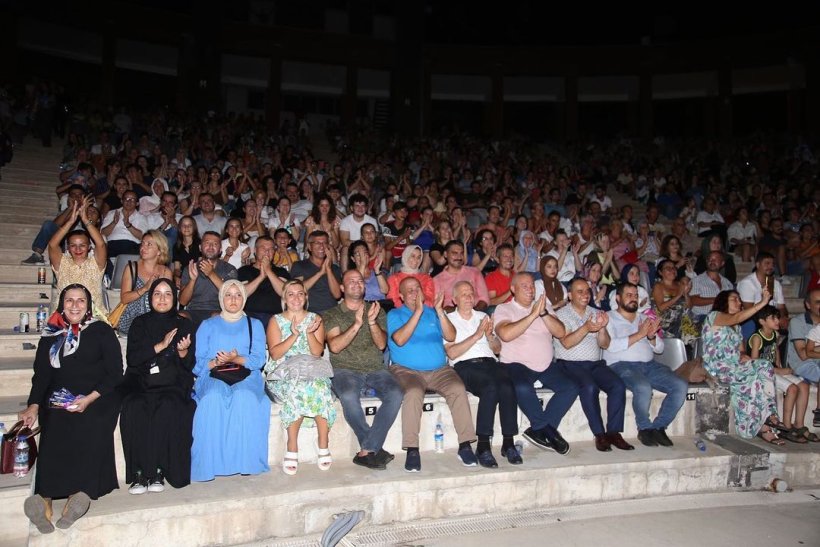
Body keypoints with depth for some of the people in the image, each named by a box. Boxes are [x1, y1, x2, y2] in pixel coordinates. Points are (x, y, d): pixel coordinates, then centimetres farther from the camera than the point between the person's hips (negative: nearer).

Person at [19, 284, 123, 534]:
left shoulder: (102, 331, 6)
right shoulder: (51, 335, 16)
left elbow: (115, 373, 0)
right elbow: (41, 374, 12)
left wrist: (89, 399, -13)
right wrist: (34, 405, -5)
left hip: (98, 399, -2)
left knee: (90, 427, -31)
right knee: (55, 429, -28)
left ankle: (46, 497, -38)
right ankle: (45, 499, -39)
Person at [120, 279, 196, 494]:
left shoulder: (184, 324, 11)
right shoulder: (140, 323, 13)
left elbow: (189, 365, 6)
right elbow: (132, 359, -1)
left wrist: (183, 351, -15)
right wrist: (160, 346, -12)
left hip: (172, 384, -1)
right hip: (141, 383, 1)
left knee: (168, 407, -32)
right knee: (135, 407, -30)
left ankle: (158, 471, -23)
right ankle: (139, 472, -24)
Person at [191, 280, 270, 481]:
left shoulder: (254, 325, 20)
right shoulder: (207, 325, 21)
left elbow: (258, 359, 5)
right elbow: (197, 362, 8)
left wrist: (237, 359, -14)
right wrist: (214, 363, -13)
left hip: (246, 376, 0)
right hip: (213, 376, 0)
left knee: (245, 396, -36)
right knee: (213, 397, -35)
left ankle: (246, 461, -32)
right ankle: (209, 464, -33)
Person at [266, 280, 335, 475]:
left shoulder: (315, 319, 13)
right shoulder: (276, 321, 10)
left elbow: (318, 352, 3)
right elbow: (275, 354, -3)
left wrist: (309, 333, -13)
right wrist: (294, 335, -14)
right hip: (283, 372, -1)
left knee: (319, 388, -32)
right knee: (298, 389, -34)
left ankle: (323, 447, -25)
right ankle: (292, 449, -27)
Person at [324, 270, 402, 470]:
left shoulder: (376, 311, 16)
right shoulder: (332, 315, 9)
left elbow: (381, 344, 4)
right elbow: (335, 346, -7)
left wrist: (372, 322, -14)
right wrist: (357, 324, -18)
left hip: (376, 369, 2)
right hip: (345, 369, -2)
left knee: (395, 394, -28)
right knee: (349, 396, -35)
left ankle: (366, 451, -23)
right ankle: (375, 448, -16)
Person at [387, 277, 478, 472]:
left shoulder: (433, 313, 17)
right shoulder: (395, 314, 8)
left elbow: (451, 337, 2)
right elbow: (399, 340, -12)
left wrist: (439, 311, -11)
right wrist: (417, 312, -15)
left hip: (439, 370, 3)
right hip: (406, 370, -3)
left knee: (458, 389, -25)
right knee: (413, 393, -34)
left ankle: (465, 445, -19)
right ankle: (412, 450, -28)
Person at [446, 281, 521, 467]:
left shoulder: (483, 316, 27)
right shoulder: (448, 319, 12)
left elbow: (497, 349, 22)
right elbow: (452, 353, -3)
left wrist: (489, 335, 1)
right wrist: (477, 335, -7)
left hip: (490, 362, 4)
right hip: (465, 365, -4)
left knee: (507, 386, -29)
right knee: (490, 387, -34)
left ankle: (509, 443, -21)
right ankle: (483, 447, -28)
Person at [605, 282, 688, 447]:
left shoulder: (644, 319, 25)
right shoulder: (610, 318, 7)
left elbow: (659, 348, 19)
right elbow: (611, 345, -11)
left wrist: (651, 336, -3)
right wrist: (639, 334, -11)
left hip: (649, 364, 6)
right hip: (621, 365, -6)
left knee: (681, 386, -16)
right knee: (643, 387, -36)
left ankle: (658, 427, -5)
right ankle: (645, 429, -10)